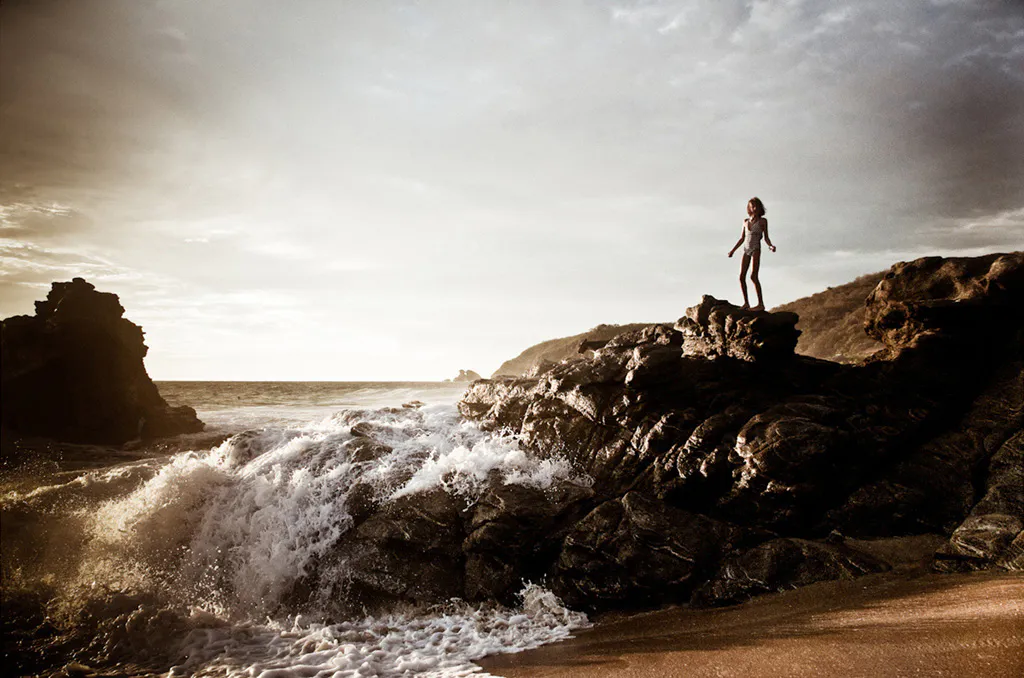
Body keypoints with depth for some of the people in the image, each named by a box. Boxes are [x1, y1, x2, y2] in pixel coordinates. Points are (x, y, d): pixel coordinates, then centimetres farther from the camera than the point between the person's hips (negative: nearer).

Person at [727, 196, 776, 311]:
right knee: (741, 277, -2)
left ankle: (761, 304, -16)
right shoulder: (745, 221, 17)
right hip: (746, 250, 5)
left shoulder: (762, 221, 6)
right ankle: (746, 303, 8)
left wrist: (771, 246, -14)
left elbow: (766, 237, 5)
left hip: (756, 249, -5)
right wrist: (733, 250, 18)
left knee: (753, 276, -16)